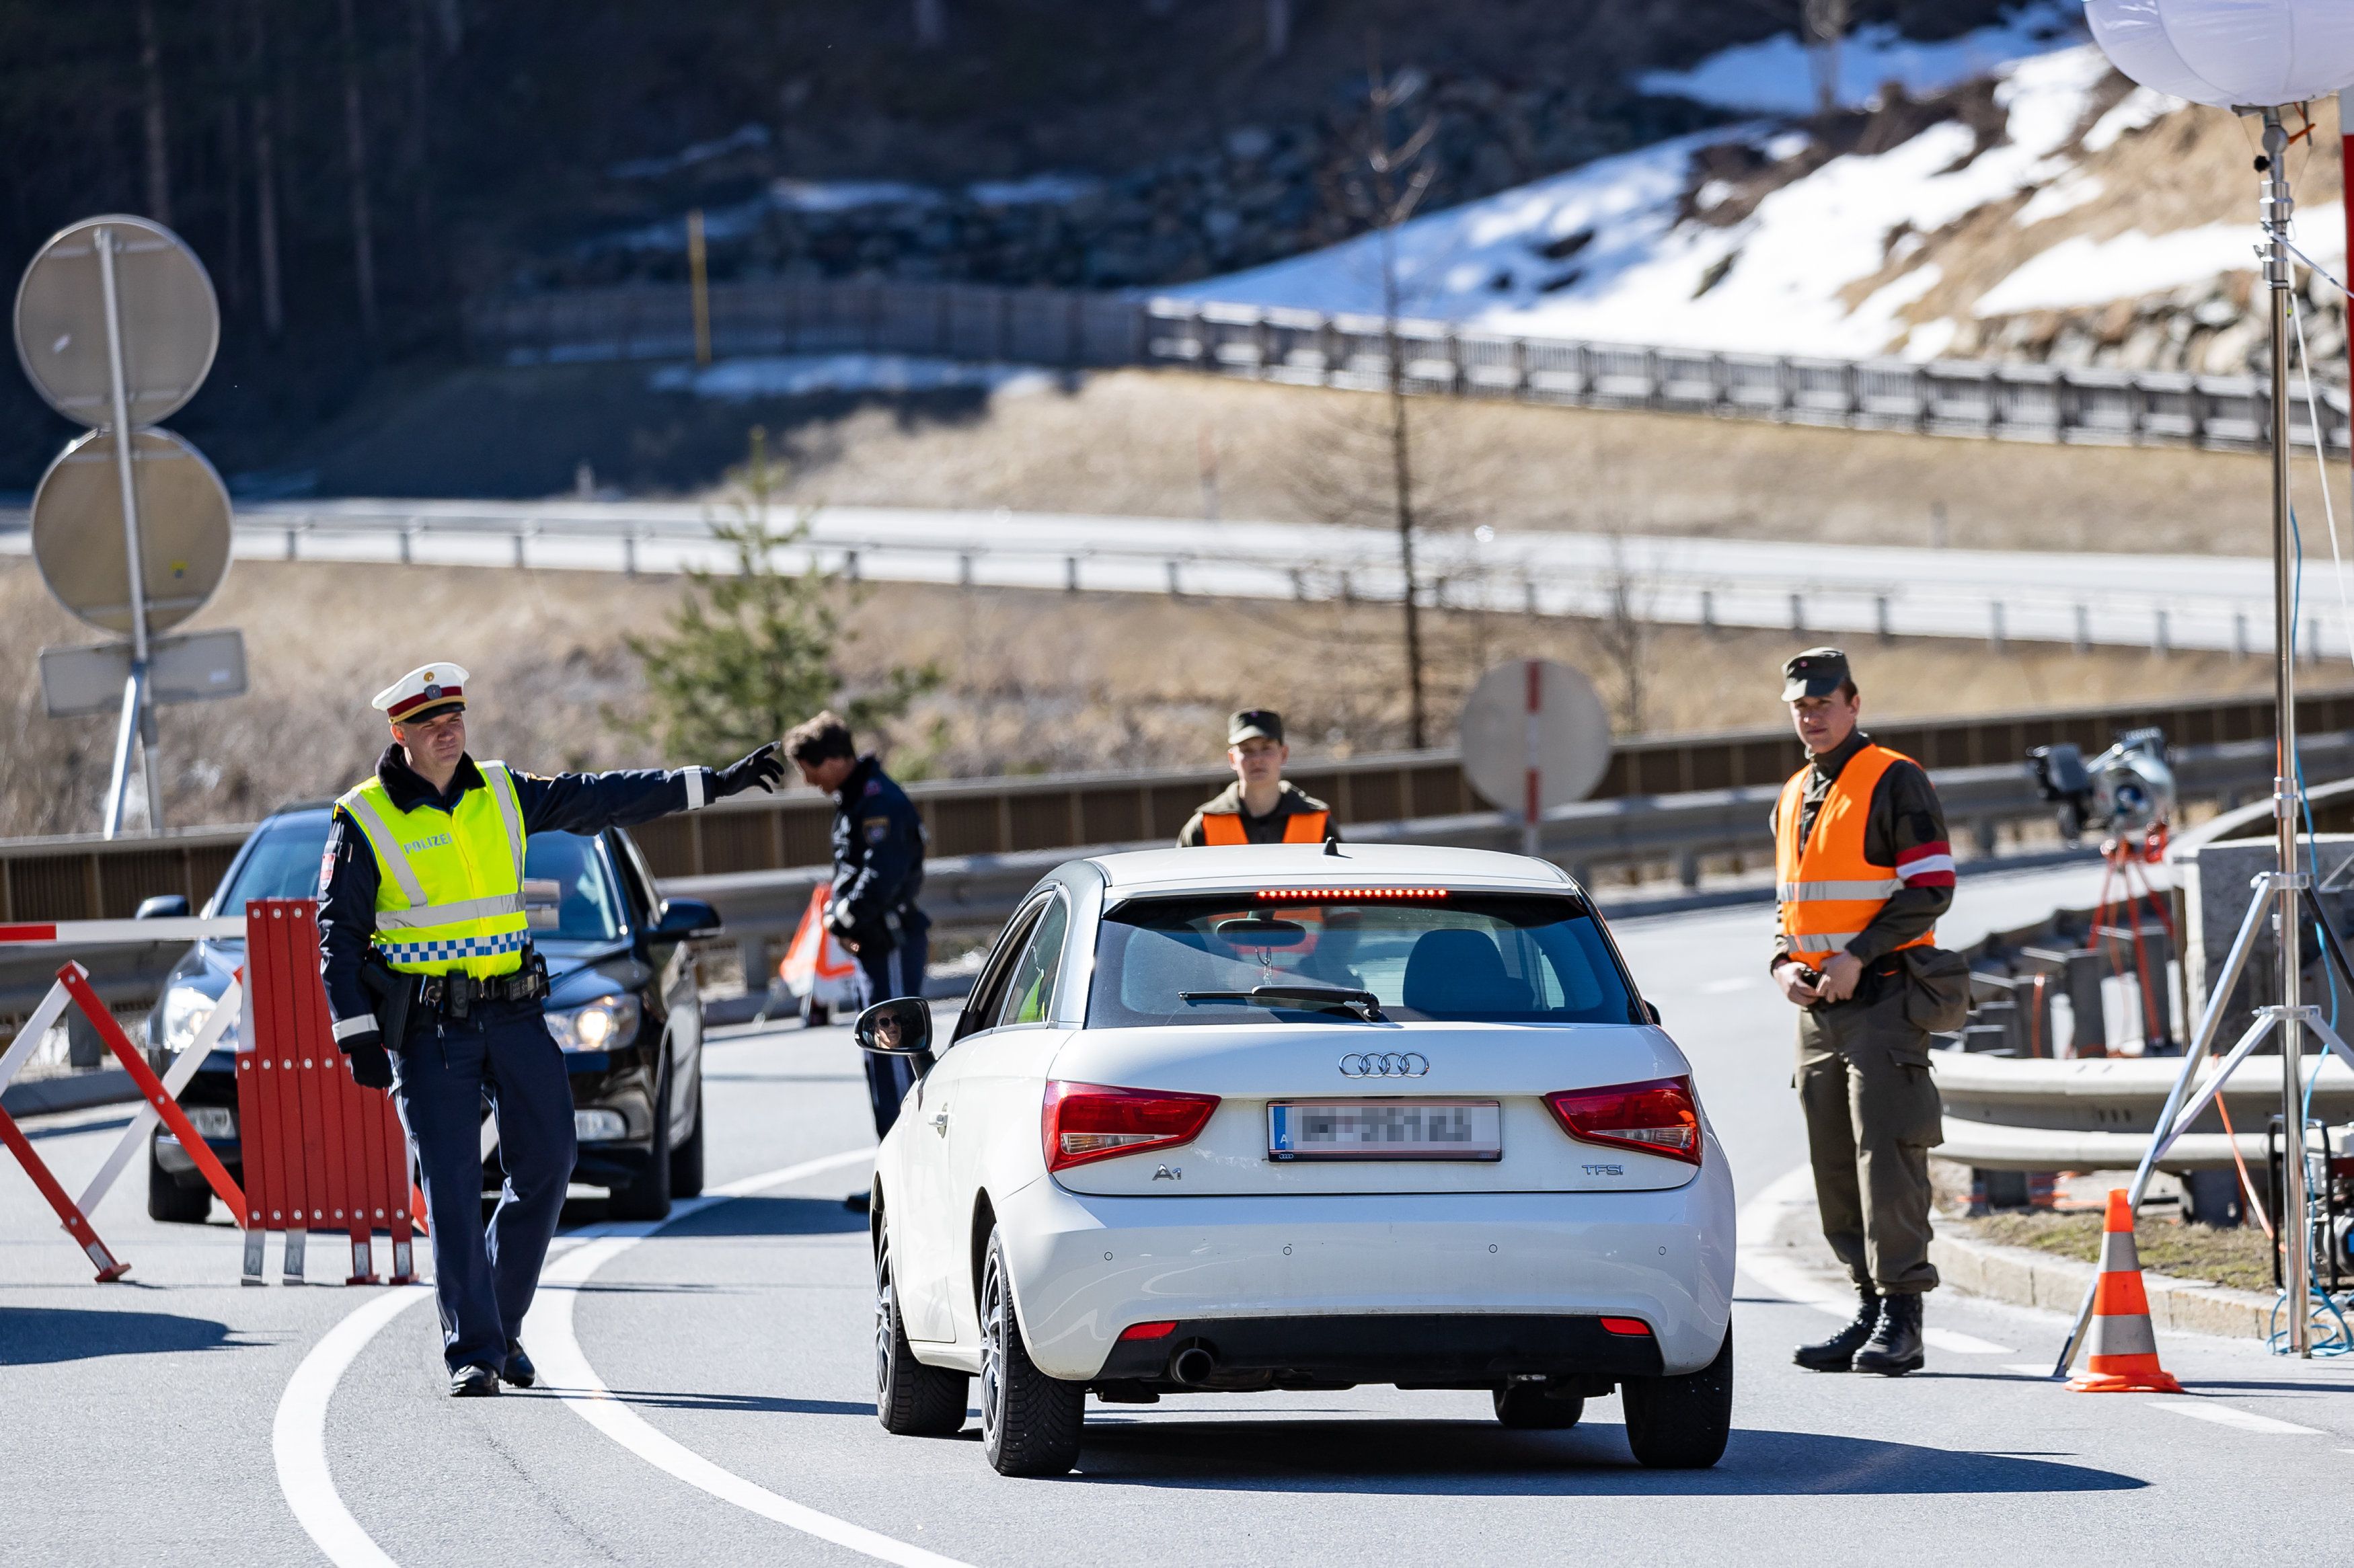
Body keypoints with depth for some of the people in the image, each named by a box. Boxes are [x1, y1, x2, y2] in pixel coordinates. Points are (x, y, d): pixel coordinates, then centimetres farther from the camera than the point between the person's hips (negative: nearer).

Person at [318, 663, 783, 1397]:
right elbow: (339, 934, -3)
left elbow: (597, 799, 13)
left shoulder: (501, 794, 9)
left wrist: (712, 784, 11)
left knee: (546, 1165, 2)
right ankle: (472, 1352, -6)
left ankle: (499, 1322, 18)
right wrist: (357, 1034, -9)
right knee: (451, 1189, -8)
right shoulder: (365, 820, -4)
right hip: (426, 1029, -5)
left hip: (513, 1012, 5)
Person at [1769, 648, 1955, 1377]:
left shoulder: (1894, 782, -6)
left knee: (1886, 1154, -12)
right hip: (1818, 1006, 8)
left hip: (1882, 996, -8)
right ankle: (1870, 1309, 15)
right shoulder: (1794, 797, 18)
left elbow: (1931, 889, -12)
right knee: (1835, 1167, 8)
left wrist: (1858, 956, -18)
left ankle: (1901, 1320, -12)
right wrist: (1785, 963, 5)